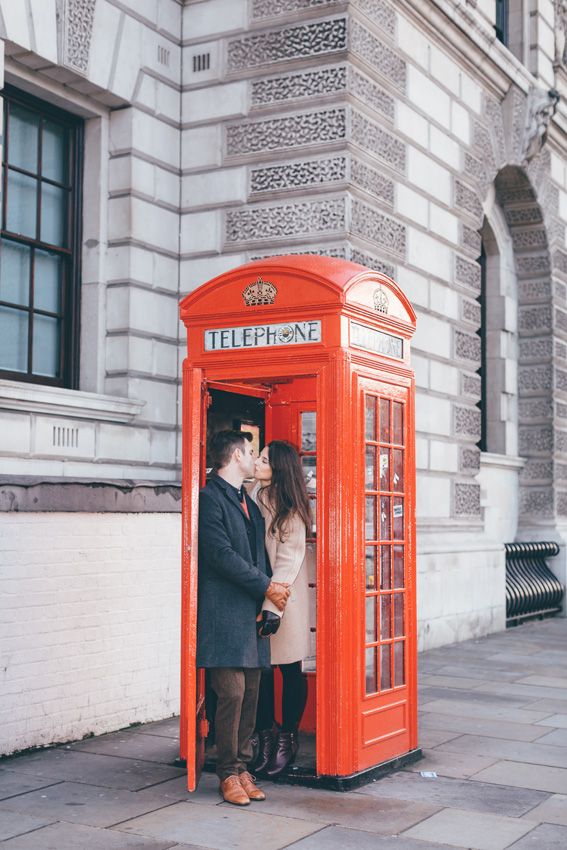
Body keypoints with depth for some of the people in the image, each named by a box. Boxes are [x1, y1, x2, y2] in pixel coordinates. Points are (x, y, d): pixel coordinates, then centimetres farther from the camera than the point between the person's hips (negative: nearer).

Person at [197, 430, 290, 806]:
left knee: (250, 695, 8)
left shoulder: (249, 503, 21)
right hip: (225, 614, -8)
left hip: (252, 612, 8)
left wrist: (271, 586, 6)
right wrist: (267, 586, -10)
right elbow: (221, 554, -15)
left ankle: (243, 768, 16)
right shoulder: (210, 498, -8)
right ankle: (229, 774, 4)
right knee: (232, 693, -7)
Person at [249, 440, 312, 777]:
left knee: (290, 669, 5)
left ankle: (288, 739, 17)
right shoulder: (255, 494, 7)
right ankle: (265, 736, 21)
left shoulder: (291, 511, -11)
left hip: (284, 598, -6)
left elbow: (288, 563, -14)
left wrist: (271, 606, -19)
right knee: (260, 669, 9)